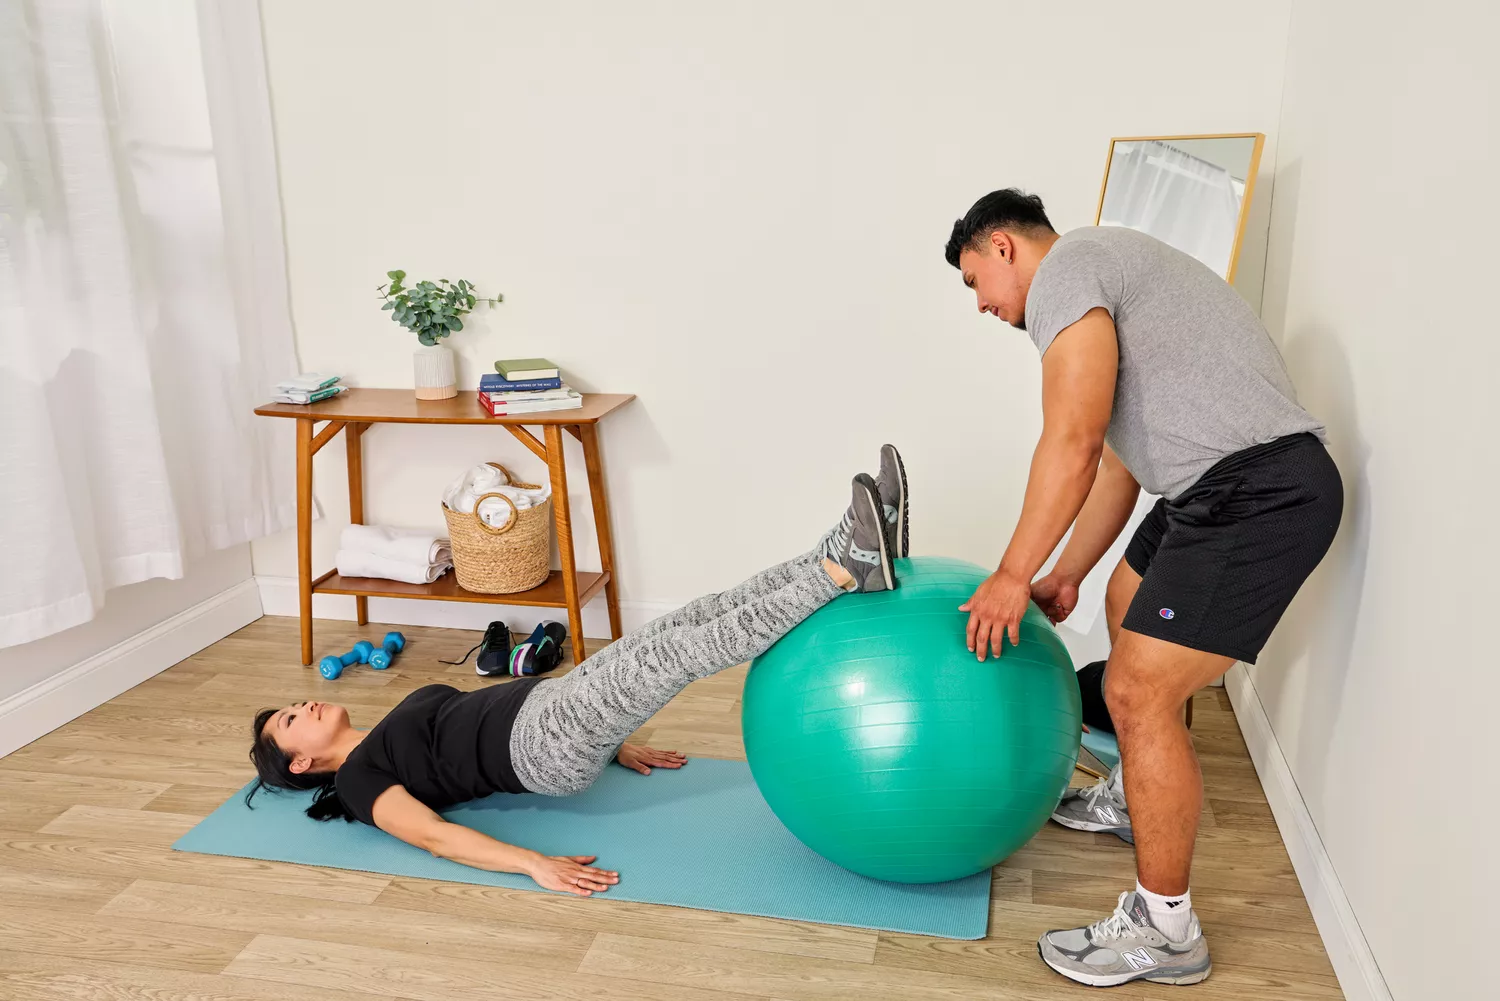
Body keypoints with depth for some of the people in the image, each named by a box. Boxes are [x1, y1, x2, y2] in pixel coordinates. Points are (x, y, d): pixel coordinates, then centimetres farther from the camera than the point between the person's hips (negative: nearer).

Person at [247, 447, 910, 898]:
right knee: (670, 652, -29)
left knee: (697, 615, -14)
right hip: (544, 748, -8)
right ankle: (848, 569, -35)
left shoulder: (417, 702, 30)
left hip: (553, 700, 8)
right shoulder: (358, 780, 5)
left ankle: (847, 552, -24)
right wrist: (534, 864, -29)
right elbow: (432, 834, -11)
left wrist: (614, 743, 23)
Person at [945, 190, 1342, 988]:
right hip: (1229, 483, 11)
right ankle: (1139, 795, 47)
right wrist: (1066, 576, 28)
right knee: (1129, 608, 29)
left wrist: (1013, 574, -11)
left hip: (1259, 491, -11)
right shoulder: (1102, 277, 24)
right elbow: (1117, 459, 26)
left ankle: (1164, 931, 4)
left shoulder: (1065, 268, -8)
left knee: (1140, 693, -11)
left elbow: (1073, 444, -18)